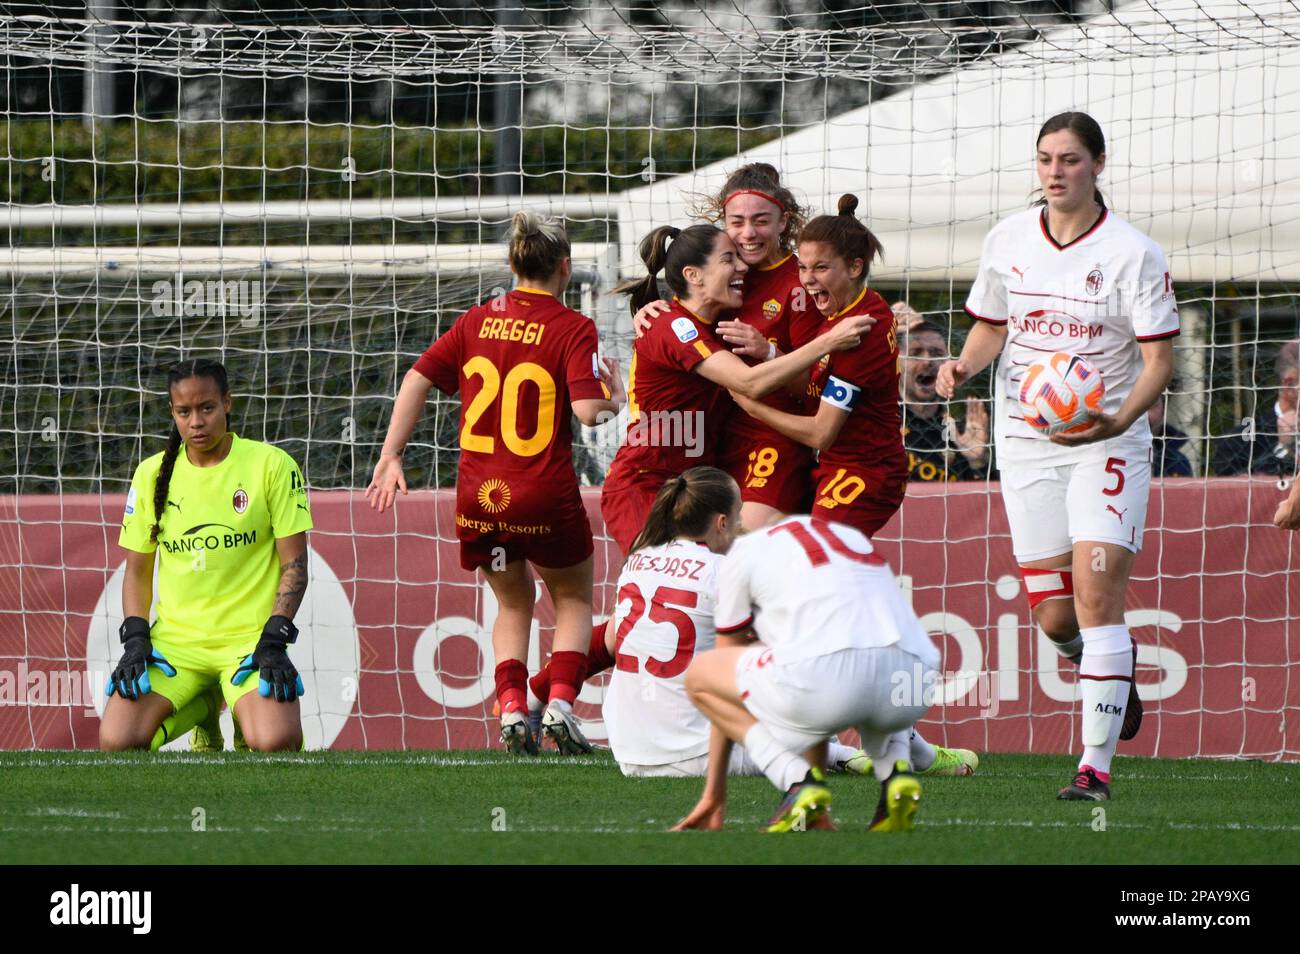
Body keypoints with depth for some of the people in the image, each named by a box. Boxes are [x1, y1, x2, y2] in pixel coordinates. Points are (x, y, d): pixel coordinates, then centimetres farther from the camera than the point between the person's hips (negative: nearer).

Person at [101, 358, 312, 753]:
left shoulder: (271, 465, -3)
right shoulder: (152, 474, 7)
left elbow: (294, 563, -1)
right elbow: (137, 571, 13)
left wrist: (274, 640, -12)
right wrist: (135, 638, -3)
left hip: (249, 639, -3)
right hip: (175, 639, 3)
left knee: (274, 742, -31)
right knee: (117, 740, -21)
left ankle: (250, 722, 9)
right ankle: (202, 708, 11)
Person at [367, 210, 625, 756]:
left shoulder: (479, 320, 6)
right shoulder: (573, 328, -8)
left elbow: (418, 380, 3)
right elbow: (586, 410, -18)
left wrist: (391, 456, 6)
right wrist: (614, 401, 4)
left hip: (479, 496, 4)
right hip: (545, 496, -4)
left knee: (513, 603, 22)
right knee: (573, 599, 18)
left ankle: (511, 711, 4)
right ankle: (560, 705, -1)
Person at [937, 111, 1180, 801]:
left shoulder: (1133, 254, -9)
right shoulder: (1008, 241, 4)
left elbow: (1159, 360, -8)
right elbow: (991, 328, 18)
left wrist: (1118, 420, -26)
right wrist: (964, 365, -4)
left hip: (1106, 443, -4)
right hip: (1025, 445, 4)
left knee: (1096, 594, -16)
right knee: (1054, 616, 2)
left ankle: (1096, 764, -13)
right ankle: (1116, 664, 38)